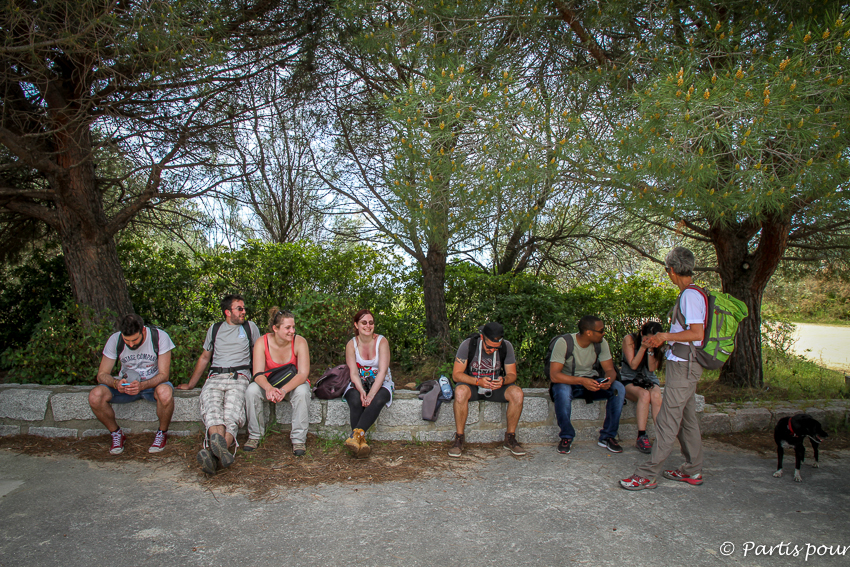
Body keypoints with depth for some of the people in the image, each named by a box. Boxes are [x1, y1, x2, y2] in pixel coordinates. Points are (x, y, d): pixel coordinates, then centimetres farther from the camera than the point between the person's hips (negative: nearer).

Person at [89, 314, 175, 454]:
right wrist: (116, 383, -31)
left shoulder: (160, 337, -20)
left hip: (153, 384, -3)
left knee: (165, 393, -38)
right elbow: (102, 375, -8)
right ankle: (116, 434, 2)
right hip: (125, 384, 3)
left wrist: (142, 385, -38)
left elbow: (163, 374, -19)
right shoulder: (114, 340, -13)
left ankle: (162, 433, -8)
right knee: (95, 396, -25)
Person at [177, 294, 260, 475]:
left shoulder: (250, 327, 20)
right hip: (215, 377, 1)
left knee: (232, 414, -33)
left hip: (239, 377, -1)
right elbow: (204, 358, 32)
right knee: (212, 410, -34)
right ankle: (220, 447, -59)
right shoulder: (214, 329, 24)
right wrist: (190, 384, 33)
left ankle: (214, 452, -57)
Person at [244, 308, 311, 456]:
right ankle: (254, 435, -7)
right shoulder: (262, 343, -14)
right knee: (251, 391, -27)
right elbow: (258, 374, -20)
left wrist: (284, 390, -42)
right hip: (270, 383, 2)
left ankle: (298, 439, -19)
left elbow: (303, 373, -24)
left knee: (302, 392, -34)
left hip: (294, 383, -1)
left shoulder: (299, 342, -18)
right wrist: (269, 388, -43)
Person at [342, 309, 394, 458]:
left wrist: (371, 394, -27)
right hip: (359, 384, 1)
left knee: (377, 400, -35)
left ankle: (356, 434, -45)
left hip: (380, 384, -1)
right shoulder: (351, 344, -1)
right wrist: (362, 391, -27)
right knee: (356, 401, -33)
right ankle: (361, 441, -36)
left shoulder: (381, 341, -6)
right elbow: (353, 373, -7)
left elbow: (382, 371, -14)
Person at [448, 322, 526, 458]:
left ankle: (510, 438, -8)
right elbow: (456, 374, -16)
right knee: (460, 391, -37)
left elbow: (512, 374, -3)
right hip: (472, 385, -2)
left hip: (496, 386, 3)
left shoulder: (507, 347, -11)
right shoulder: (467, 345, -18)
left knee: (517, 393, -26)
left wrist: (503, 380, -27)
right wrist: (478, 381, -32)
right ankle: (459, 438, -21)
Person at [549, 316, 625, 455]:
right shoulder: (563, 343, -22)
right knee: (562, 392, -39)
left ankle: (607, 437, -8)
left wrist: (608, 380, -31)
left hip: (591, 381, 5)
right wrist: (581, 381, -40)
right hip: (568, 382, -4)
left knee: (619, 389, -21)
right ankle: (566, 437, -16)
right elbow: (554, 375, -27)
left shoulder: (601, 343, -7)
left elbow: (610, 370, -5)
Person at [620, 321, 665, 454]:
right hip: (629, 380, -3)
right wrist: (643, 347, -20)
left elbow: (652, 368, -7)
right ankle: (641, 437, -35)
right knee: (645, 395, -35)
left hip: (649, 380, 3)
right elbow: (633, 365, -14)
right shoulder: (629, 339, -8)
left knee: (656, 396, -32)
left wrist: (651, 350, -17)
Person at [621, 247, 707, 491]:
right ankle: (692, 470, 26)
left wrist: (666, 336, -13)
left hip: (683, 366, -10)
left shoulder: (690, 295, -15)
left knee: (667, 420, -7)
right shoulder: (691, 294, 15)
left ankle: (647, 475, -3)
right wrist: (659, 340, 18)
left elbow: (697, 334, -22)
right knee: (687, 418, 16)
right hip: (683, 364, 10)